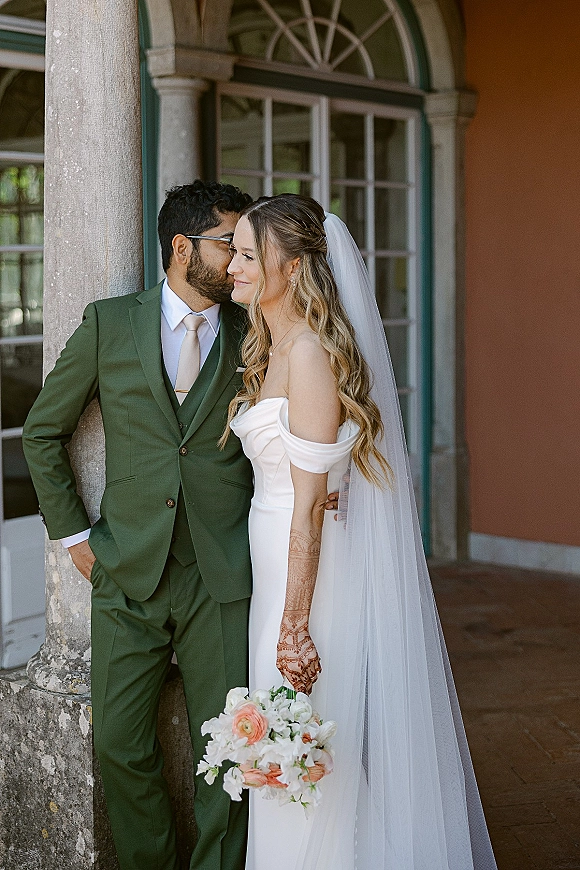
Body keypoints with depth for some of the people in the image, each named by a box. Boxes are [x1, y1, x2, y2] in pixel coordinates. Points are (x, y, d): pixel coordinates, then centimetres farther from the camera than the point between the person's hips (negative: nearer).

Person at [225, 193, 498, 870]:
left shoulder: (311, 352, -18)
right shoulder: (270, 349, 11)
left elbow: (310, 503, -21)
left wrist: (294, 625, -20)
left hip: (315, 567, -9)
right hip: (277, 562, 9)